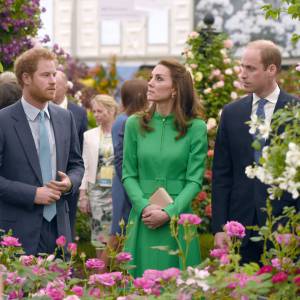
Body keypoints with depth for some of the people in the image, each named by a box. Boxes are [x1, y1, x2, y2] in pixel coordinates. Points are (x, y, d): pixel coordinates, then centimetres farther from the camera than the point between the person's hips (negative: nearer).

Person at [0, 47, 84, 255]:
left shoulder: (65, 118, 10)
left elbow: (77, 164, 18)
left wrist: (70, 182, -3)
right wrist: (32, 194, -16)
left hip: (58, 226, 5)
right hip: (19, 228, -5)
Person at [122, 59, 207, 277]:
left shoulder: (196, 128, -1)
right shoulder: (135, 124, 6)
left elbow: (195, 180, -4)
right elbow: (129, 175, 5)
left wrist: (168, 213, -15)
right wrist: (144, 206, -12)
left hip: (178, 221, -2)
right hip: (143, 222, 2)